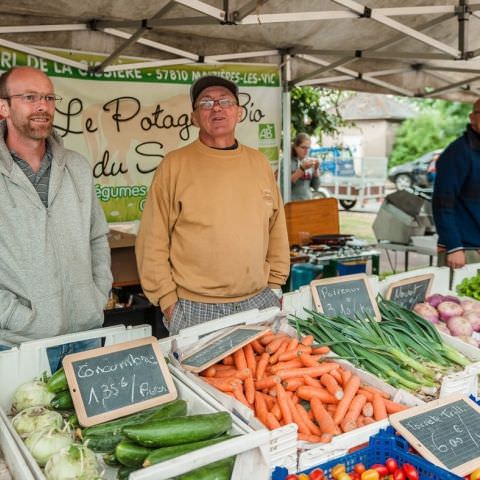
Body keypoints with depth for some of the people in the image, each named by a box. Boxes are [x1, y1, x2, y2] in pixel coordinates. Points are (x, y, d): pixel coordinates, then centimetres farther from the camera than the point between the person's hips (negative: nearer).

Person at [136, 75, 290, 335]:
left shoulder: (259, 162, 7)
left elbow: (276, 229, 12)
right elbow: (152, 242, -6)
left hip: (259, 302, 4)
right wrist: (168, 300, -7)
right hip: (195, 309, -3)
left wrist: (275, 285, 9)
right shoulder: (175, 164, -5)